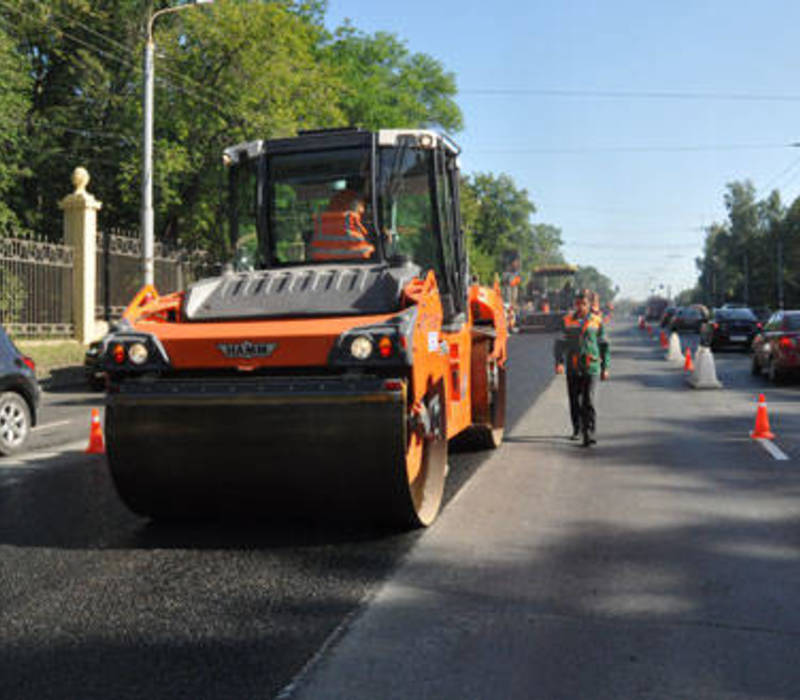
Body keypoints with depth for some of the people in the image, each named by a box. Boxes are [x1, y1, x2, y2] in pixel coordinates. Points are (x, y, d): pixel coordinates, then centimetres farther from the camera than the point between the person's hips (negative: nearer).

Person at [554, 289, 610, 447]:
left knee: (589, 401, -11)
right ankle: (577, 429, 29)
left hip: (591, 368, -2)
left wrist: (605, 367, 9)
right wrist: (559, 362, -10)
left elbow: (603, 346, 11)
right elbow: (560, 343, 5)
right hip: (572, 369, 2)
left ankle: (589, 433, -13)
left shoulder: (597, 322, 5)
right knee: (575, 401, 11)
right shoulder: (567, 321, 7)